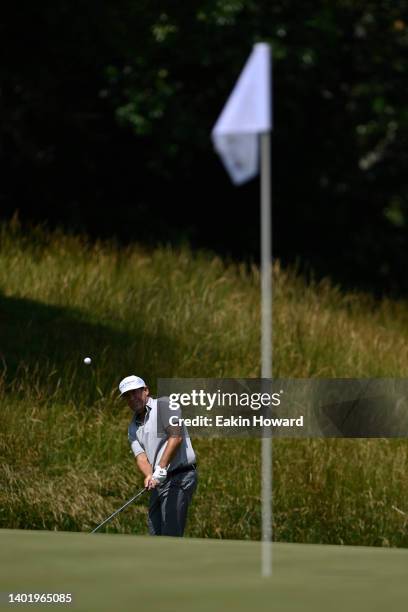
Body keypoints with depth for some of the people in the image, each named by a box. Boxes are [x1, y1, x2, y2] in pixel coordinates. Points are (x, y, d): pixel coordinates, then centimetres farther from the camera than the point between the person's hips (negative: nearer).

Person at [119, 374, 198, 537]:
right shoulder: (133, 428, 17)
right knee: (156, 534, 6)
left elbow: (176, 437, -16)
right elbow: (141, 456, 2)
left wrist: (161, 468, -23)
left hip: (180, 477, -8)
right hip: (159, 482, 8)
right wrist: (149, 476, -20)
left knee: (170, 534, -15)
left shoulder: (163, 405, -5)